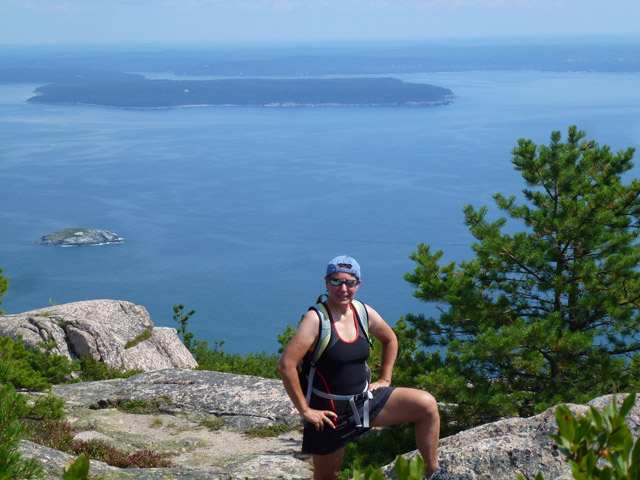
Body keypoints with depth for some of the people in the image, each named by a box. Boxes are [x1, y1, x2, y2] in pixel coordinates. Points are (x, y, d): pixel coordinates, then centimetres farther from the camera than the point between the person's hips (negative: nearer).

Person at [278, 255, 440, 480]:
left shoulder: (364, 313, 0)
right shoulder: (316, 319, -19)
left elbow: (390, 340, 21)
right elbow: (286, 366, -26)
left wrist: (385, 379, 12)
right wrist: (305, 410, -21)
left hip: (365, 398, 5)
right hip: (331, 412, -5)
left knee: (427, 405, -8)